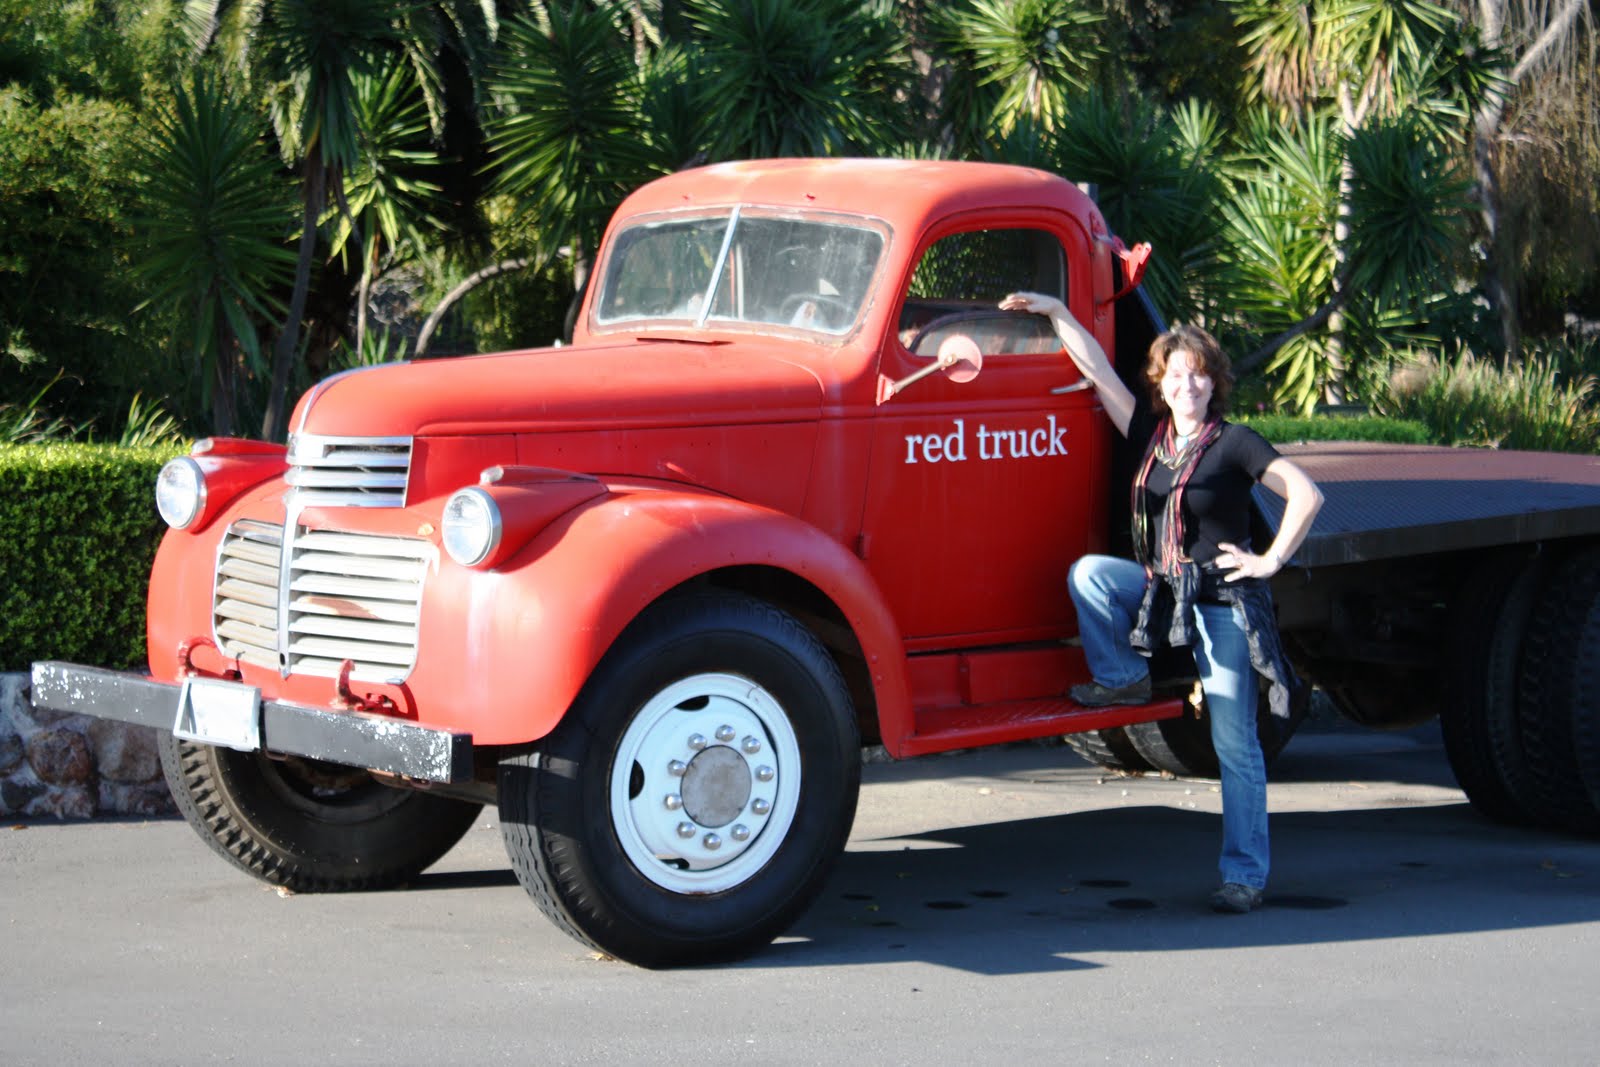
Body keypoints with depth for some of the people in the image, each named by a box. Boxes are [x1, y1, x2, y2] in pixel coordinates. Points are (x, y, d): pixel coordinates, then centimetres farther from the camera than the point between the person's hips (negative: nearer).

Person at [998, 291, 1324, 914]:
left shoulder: (1234, 444, -7)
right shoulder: (1151, 435, 8)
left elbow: (1307, 496, -10)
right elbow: (1097, 369, 8)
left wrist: (1270, 561, -12)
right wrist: (1054, 312, 6)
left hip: (1225, 601, -5)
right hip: (1160, 589, 5)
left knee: (1234, 744, -3)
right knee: (1089, 573, -20)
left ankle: (1244, 875, 3)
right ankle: (1123, 677, 1)